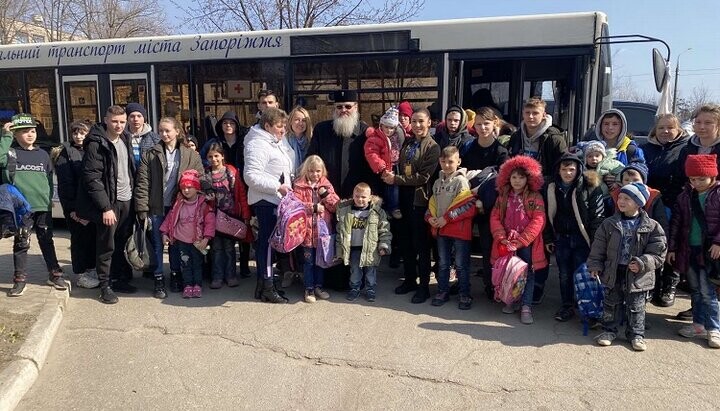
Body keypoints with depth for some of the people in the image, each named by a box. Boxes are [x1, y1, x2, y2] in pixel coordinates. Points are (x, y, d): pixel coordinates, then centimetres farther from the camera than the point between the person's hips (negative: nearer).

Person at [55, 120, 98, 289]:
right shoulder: (66, 153, -3)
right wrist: (72, 208, -15)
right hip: (76, 206, -4)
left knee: (93, 237, 10)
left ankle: (91, 269, 24)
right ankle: (81, 275, 12)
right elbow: (65, 184, -9)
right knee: (80, 239, 2)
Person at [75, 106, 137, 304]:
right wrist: (105, 207, -18)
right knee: (106, 246, 2)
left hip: (127, 200, 6)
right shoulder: (96, 144, -12)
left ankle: (120, 279, 25)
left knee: (123, 243, 13)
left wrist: (134, 195, 9)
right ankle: (105, 286, 12)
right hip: (109, 203, -6)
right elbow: (92, 179, -15)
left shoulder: (125, 139, 9)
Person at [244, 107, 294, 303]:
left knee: (266, 241, 13)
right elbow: (252, 176, -23)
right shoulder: (258, 145, -15)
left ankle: (263, 285, 21)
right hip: (266, 201, -10)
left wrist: (288, 184, 17)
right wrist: (277, 187, -23)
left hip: (276, 199, 10)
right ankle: (267, 287, 1)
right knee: (267, 241, -6)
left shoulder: (274, 143, 17)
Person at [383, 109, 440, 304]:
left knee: (421, 244, 1)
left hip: (420, 199, -6)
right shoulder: (407, 143, 12)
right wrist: (391, 176, -2)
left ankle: (424, 286, 12)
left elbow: (423, 177, -15)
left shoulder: (433, 147, -8)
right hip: (405, 197, 6)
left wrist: (396, 179, -13)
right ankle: (410, 280, 26)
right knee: (406, 242, 13)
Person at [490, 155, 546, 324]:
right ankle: (510, 301, 24)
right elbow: (494, 218, 4)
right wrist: (502, 238, -11)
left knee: (528, 273, -1)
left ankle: (526, 307, 4)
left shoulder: (535, 197, -4)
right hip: (507, 243, 3)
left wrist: (520, 241, -18)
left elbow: (538, 221, -12)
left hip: (527, 243, -3)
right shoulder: (503, 196, 9)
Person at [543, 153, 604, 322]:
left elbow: (598, 216, -10)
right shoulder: (551, 189, 3)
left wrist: (595, 241, -13)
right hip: (561, 238, 4)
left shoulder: (590, 188, -10)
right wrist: (548, 238, 8)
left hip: (582, 238, -4)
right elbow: (547, 215, 10)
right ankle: (566, 306, 25)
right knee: (564, 274, 12)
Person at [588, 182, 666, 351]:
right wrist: (595, 265, -2)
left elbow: (658, 252, -7)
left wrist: (642, 263, -19)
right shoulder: (609, 224, 0)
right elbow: (598, 247, 4)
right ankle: (609, 330, 27)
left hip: (637, 275, -2)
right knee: (611, 303, 13)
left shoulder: (651, 226, -7)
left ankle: (636, 334, 25)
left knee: (636, 307, 10)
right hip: (613, 272, 2)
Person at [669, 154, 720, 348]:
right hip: (689, 249, 5)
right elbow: (676, 221, 9)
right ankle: (699, 324, 22)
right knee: (695, 289, 13)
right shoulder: (686, 195, 7)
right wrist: (671, 247, 7)